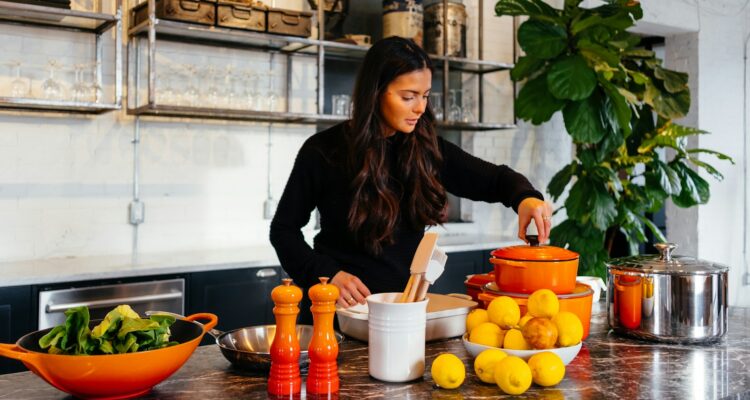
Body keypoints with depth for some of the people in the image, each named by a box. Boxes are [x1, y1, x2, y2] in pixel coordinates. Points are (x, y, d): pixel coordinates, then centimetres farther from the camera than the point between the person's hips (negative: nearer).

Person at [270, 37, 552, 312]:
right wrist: (326, 275, -11)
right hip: (346, 305, -2)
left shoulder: (427, 149, 2)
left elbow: (494, 178, 10)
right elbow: (284, 229, 3)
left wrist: (526, 197, -13)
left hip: (407, 300, 3)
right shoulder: (323, 151, -6)